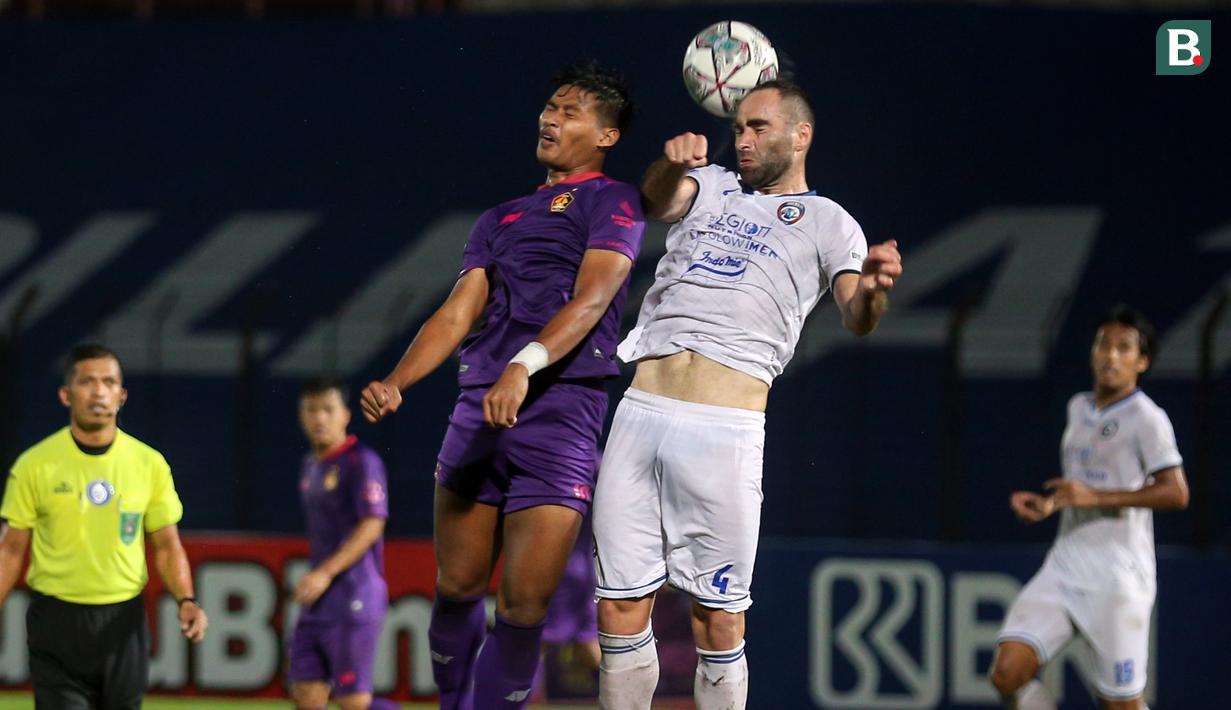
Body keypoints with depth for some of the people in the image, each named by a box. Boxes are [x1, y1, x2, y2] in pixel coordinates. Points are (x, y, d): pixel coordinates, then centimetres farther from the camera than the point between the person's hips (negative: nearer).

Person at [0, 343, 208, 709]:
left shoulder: (150, 464, 1)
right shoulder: (35, 465, -3)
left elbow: (167, 546, 7)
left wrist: (186, 601, -9)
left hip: (123, 624, 2)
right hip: (57, 621, -2)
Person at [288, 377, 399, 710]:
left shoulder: (361, 462, -10)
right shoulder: (311, 465, 17)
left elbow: (372, 524, -19)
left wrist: (326, 573, -24)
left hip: (354, 601, -9)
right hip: (318, 603, 9)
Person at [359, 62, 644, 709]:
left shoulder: (612, 201, 4)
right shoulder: (501, 219, 25)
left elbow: (591, 299, -12)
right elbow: (457, 314, 16)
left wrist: (523, 368, -28)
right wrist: (395, 382, -2)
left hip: (560, 411, -6)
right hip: (477, 410, 6)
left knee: (523, 608, -9)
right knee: (456, 588, 6)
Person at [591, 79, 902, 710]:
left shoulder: (828, 224, 10)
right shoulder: (711, 187, 21)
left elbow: (856, 319, -7)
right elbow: (659, 201, -2)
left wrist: (872, 289, -31)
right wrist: (673, 163, -26)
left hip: (726, 427, -3)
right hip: (641, 413, 3)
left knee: (718, 622, -5)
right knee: (620, 611, 2)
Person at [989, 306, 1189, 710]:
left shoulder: (1145, 417, -7)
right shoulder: (1078, 408, 16)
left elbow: (1176, 493, -17)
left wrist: (1095, 496, -21)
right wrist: (1049, 504, 9)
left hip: (1117, 579, -6)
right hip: (1064, 567, 6)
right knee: (1008, 672, -11)